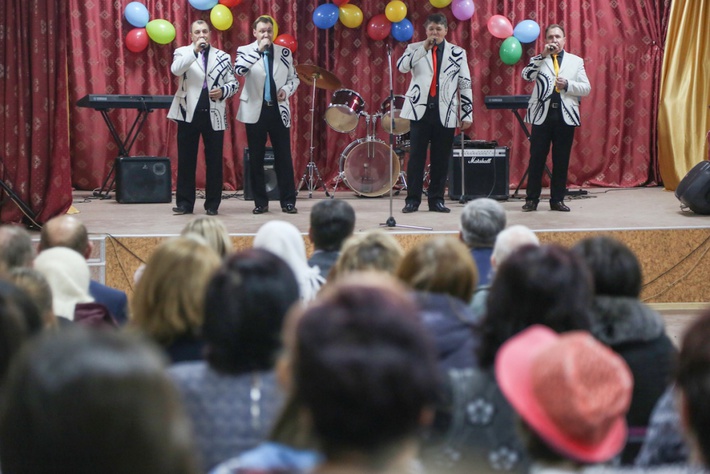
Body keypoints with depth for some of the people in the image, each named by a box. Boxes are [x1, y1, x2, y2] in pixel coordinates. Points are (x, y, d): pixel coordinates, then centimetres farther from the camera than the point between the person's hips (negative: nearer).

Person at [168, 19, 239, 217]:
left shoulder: (223, 57, 10)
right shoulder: (183, 52, 5)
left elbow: (234, 84, 10)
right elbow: (175, 69, -17)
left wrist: (223, 91, -10)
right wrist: (195, 50, -21)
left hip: (214, 115, 1)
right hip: (189, 113, -1)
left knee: (214, 161, 3)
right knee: (186, 160, 2)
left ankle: (212, 204, 9)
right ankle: (184, 203, 7)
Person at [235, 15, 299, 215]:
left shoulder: (284, 52, 8)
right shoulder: (245, 51, -1)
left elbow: (294, 78, 15)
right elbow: (238, 69, -21)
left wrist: (286, 90, -6)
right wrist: (259, 49, -22)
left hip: (279, 111, 2)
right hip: (255, 111, -1)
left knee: (284, 157, 1)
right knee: (256, 158, 3)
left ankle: (288, 201, 6)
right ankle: (260, 202, 10)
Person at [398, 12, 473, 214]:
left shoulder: (457, 53, 8)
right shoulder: (415, 49, 7)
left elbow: (465, 85, 7)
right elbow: (401, 66, -13)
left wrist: (467, 114, 1)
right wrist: (424, 48, -15)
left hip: (445, 113, 1)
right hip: (420, 109, -1)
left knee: (441, 158, 3)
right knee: (417, 156, -1)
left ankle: (436, 199, 10)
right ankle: (412, 199, 5)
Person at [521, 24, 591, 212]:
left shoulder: (576, 61, 12)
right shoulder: (538, 60, 10)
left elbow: (586, 89, 7)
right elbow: (526, 76, -10)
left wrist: (567, 85, -10)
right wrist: (543, 55, -14)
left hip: (566, 116, 1)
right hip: (542, 115, -1)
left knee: (561, 161, 3)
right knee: (536, 159, -1)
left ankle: (557, 200, 11)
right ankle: (531, 200, 5)